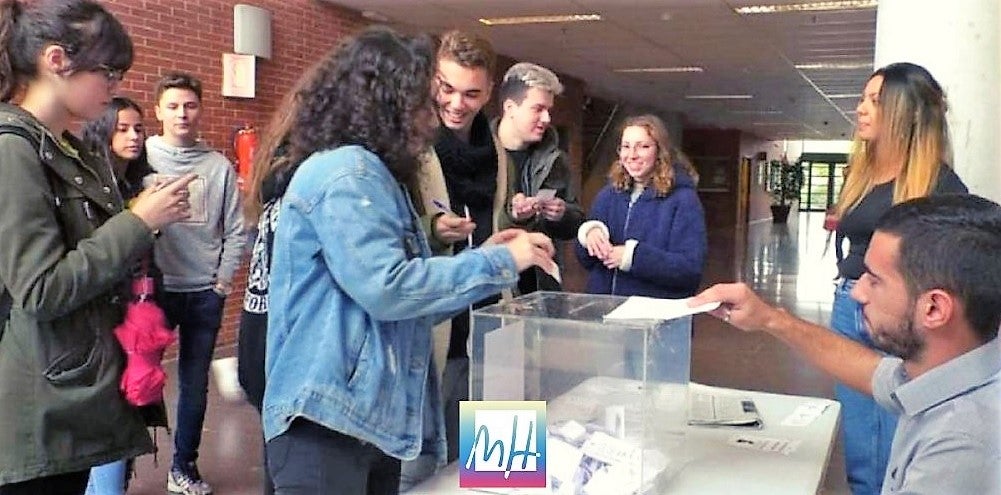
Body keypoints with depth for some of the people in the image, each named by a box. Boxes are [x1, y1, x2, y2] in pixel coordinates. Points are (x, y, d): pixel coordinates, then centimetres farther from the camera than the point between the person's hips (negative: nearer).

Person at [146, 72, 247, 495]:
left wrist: (224, 278, 0)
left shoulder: (219, 166, 3)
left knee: (195, 384, 11)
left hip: (206, 292, 2)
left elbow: (235, 228, 5)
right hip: (155, 286, -2)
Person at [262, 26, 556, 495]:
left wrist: (482, 256, 11)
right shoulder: (345, 172, -13)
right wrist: (499, 263, -14)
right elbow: (386, 289, -23)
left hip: (372, 418, 10)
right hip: (327, 420, -10)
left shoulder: (372, 176, 18)